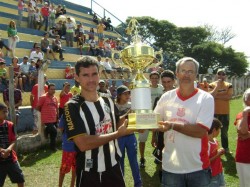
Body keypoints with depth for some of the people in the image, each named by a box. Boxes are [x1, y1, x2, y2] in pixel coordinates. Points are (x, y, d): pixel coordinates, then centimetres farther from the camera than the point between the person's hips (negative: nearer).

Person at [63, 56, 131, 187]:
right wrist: (118, 134, -21)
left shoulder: (108, 102, 5)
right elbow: (83, 144, -25)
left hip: (114, 168, 5)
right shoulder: (73, 106, -16)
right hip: (89, 174, -5)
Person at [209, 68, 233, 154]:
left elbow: (229, 96, -13)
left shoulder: (229, 85, 2)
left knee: (224, 131, 13)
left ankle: (226, 148, 26)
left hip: (225, 112, 2)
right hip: (214, 112, -1)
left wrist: (216, 96, -13)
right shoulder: (212, 85, -2)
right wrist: (217, 86, -18)